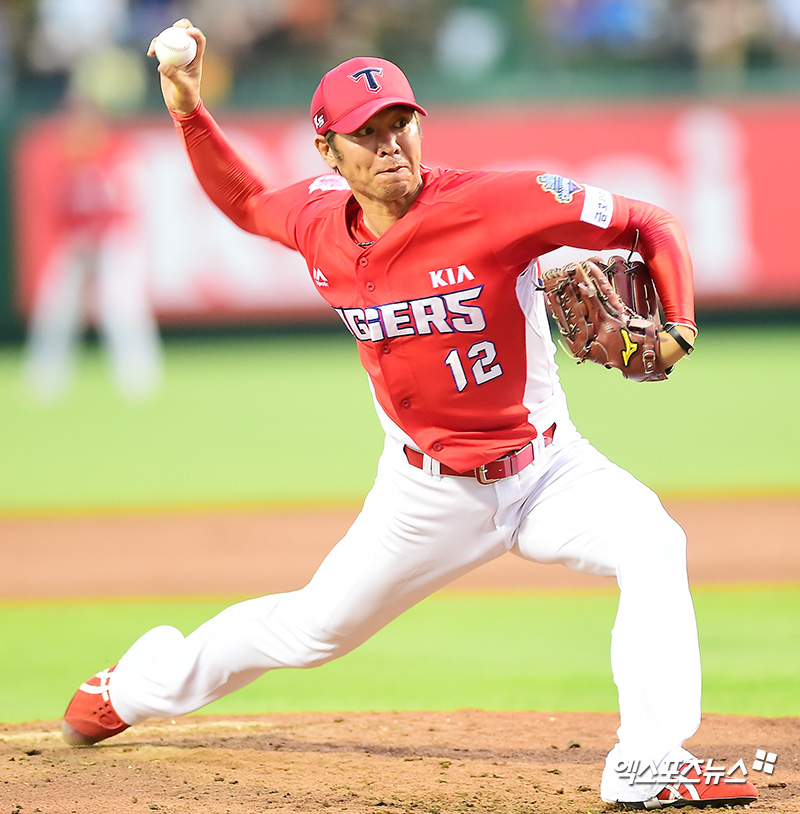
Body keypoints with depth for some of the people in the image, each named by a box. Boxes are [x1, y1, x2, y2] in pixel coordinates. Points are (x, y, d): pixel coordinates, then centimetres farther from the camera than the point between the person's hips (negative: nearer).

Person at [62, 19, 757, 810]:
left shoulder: (497, 203, -23)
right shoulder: (321, 219, -8)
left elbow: (650, 225, -18)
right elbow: (244, 201, 15)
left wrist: (674, 329, -32)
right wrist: (188, 112, 2)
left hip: (547, 469, -2)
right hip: (428, 492, 3)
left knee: (651, 544, -31)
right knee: (315, 628, 14)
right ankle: (143, 681, 43)